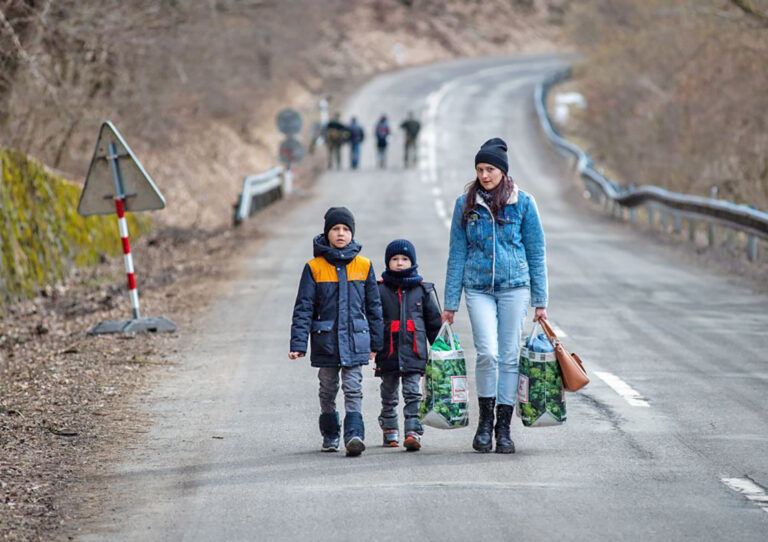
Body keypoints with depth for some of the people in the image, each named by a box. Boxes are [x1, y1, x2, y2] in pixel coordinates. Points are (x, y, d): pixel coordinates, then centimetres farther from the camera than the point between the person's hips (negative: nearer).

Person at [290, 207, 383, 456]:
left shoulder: (363, 266, 3)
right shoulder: (314, 268, -1)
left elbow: (373, 305, 10)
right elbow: (303, 308, -2)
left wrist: (375, 342, 11)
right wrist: (298, 344, -9)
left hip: (355, 340, 0)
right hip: (325, 340, 0)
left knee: (353, 389, -9)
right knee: (328, 390, 12)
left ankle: (354, 434, -17)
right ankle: (330, 435, 27)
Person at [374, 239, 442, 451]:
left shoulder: (423, 290, 7)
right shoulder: (380, 290, 3)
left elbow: (434, 322, 13)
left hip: (414, 352, -1)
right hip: (388, 352, 1)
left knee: (413, 393, -7)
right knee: (389, 395, 12)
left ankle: (413, 432, -11)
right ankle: (389, 430, 26)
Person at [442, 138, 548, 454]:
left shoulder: (522, 203, 3)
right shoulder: (466, 204, 6)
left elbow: (536, 253, 6)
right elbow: (457, 255, 8)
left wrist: (540, 301, 3)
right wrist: (450, 303, 6)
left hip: (514, 287, 0)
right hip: (478, 289, 0)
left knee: (509, 356, 1)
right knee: (487, 353, -15)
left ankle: (503, 428, 9)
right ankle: (485, 420, 3)